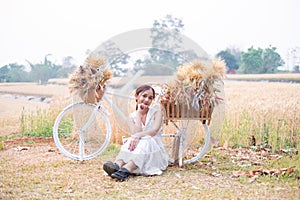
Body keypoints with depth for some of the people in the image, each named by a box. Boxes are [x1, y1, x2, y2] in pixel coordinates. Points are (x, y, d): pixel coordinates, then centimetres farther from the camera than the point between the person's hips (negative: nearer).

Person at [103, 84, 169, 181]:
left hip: (154, 150, -2)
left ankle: (125, 170, -57)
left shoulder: (157, 113, 4)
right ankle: (117, 166, -55)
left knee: (144, 143, -34)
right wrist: (139, 113, -5)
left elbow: (154, 131, -15)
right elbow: (135, 133, -9)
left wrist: (137, 136, -31)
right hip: (139, 149, 2)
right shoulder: (132, 116, 10)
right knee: (131, 143, -30)